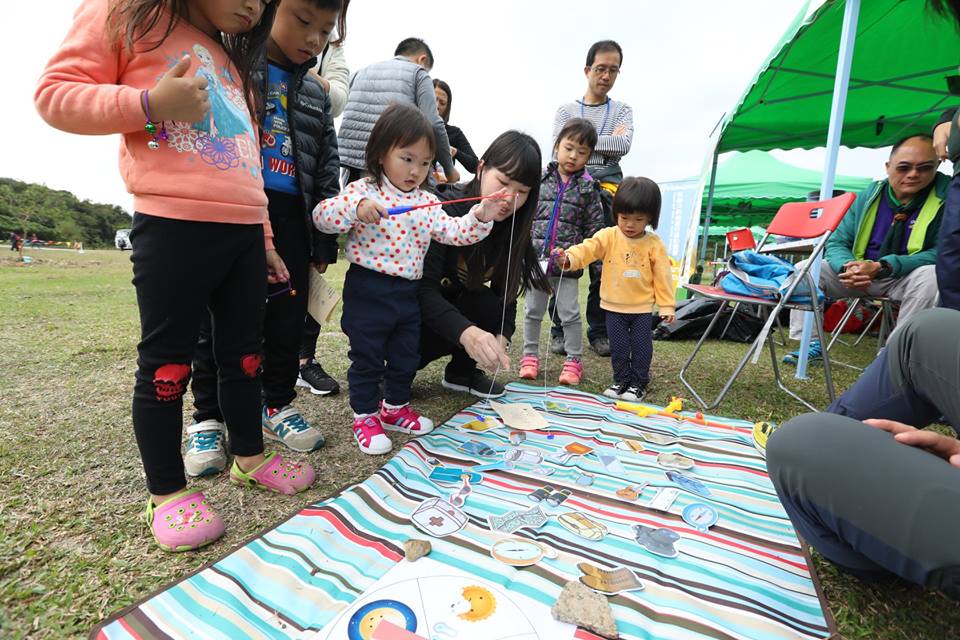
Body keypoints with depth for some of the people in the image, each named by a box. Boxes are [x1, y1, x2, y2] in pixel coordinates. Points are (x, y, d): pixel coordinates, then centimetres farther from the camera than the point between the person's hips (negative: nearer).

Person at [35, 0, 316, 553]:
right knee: (167, 363, 0)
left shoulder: (232, 60, 25)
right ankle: (168, 492, 15)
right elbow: (56, 95, 0)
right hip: (174, 227, -7)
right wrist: (151, 104, -16)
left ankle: (250, 457, 27)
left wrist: (265, 238, 20)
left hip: (244, 229, 7)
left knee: (245, 353, 11)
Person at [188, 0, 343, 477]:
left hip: (290, 218, 4)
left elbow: (326, 167, 14)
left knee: (288, 317, 7)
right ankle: (208, 417, 17)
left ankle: (278, 406, 23)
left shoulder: (315, 95, 16)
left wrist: (326, 237, 7)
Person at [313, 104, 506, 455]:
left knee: (405, 356, 16)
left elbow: (452, 231, 4)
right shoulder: (363, 191, -7)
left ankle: (395, 407, 36)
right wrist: (355, 210, -32)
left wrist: (480, 218, -11)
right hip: (368, 291, -5)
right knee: (367, 358, 5)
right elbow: (321, 216, -15)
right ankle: (365, 417, 21)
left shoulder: (427, 202, 8)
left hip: (408, 292, 6)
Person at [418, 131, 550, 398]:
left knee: (491, 307, -24)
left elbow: (505, 294, -10)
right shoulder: (445, 210, -26)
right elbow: (423, 289, -33)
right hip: (411, 309, -4)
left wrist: (501, 337, -30)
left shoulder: (511, 226, -8)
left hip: (455, 305, 5)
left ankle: (462, 371, 1)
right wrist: (465, 332, -50)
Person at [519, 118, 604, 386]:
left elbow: (595, 228, 3)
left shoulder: (588, 188, 3)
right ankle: (530, 356, 25)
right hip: (536, 258, 2)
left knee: (570, 314, 5)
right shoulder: (540, 180, 4)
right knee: (532, 311, 10)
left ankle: (573, 361, 18)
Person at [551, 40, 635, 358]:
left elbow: (624, 145, -1)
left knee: (605, 263, -1)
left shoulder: (623, 110, 18)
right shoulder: (566, 109, 14)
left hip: (608, 191, 2)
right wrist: (606, 141, -2)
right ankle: (559, 329, 4)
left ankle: (599, 331, 10)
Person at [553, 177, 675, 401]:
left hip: (642, 308, -1)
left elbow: (662, 275, -2)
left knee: (641, 347, 8)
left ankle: (639, 383, 26)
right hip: (614, 307, 1)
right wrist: (568, 258, -42)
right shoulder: (608, 236, -6)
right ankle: (621, 380, 28)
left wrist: (667, 305, -2)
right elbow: (587, 249, -21)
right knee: (618, 347, 10)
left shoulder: (654, 244, -6)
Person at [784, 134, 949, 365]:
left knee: (931, 277, -35)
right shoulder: (868, 196, -1)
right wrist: (847, 266, -25)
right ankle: (812, 345, -8)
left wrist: (882, 267, -30)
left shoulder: (947, 197, -11)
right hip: (859, 273, 3)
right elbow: (837, 243, 0)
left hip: (906, 278, -3)